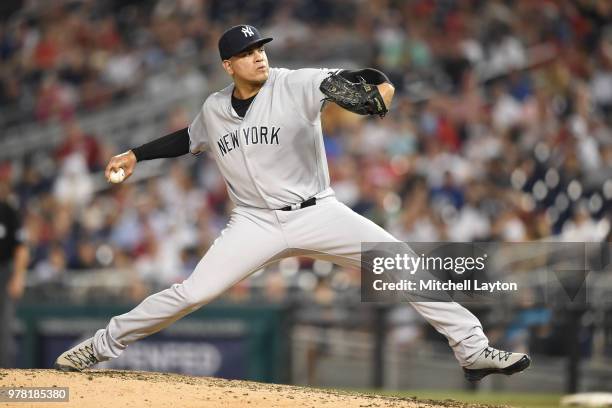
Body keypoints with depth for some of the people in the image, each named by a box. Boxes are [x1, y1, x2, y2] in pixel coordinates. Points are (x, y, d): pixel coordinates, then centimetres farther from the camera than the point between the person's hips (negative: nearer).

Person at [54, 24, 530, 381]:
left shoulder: (295, 85, -8)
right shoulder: (214, 109, 5)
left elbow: (344, 80, -23)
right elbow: (188, 139, 27)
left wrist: (380, 84, -44)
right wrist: (137, 155, 22)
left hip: (317, 213, -2)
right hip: (255, 223, 2)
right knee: (192, 294, -10)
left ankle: (473, 350, -8)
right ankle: (102, 346, 6)